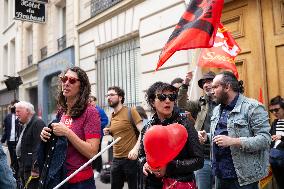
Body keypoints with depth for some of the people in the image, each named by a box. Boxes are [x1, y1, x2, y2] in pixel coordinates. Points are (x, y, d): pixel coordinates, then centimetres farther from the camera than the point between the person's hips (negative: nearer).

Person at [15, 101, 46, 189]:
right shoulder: (26, 125, 16)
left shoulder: (38, 123, -15)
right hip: (25, 167, 10)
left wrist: (35, 168, -24)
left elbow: (39, 147, -23)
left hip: (31, 168, -10)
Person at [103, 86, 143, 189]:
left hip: (130, 158, -6)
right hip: (116, 159, 6)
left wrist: (135, 149, -28)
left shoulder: (130, 111, -8)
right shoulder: (112, 116, 12)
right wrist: (109, 132, 4)